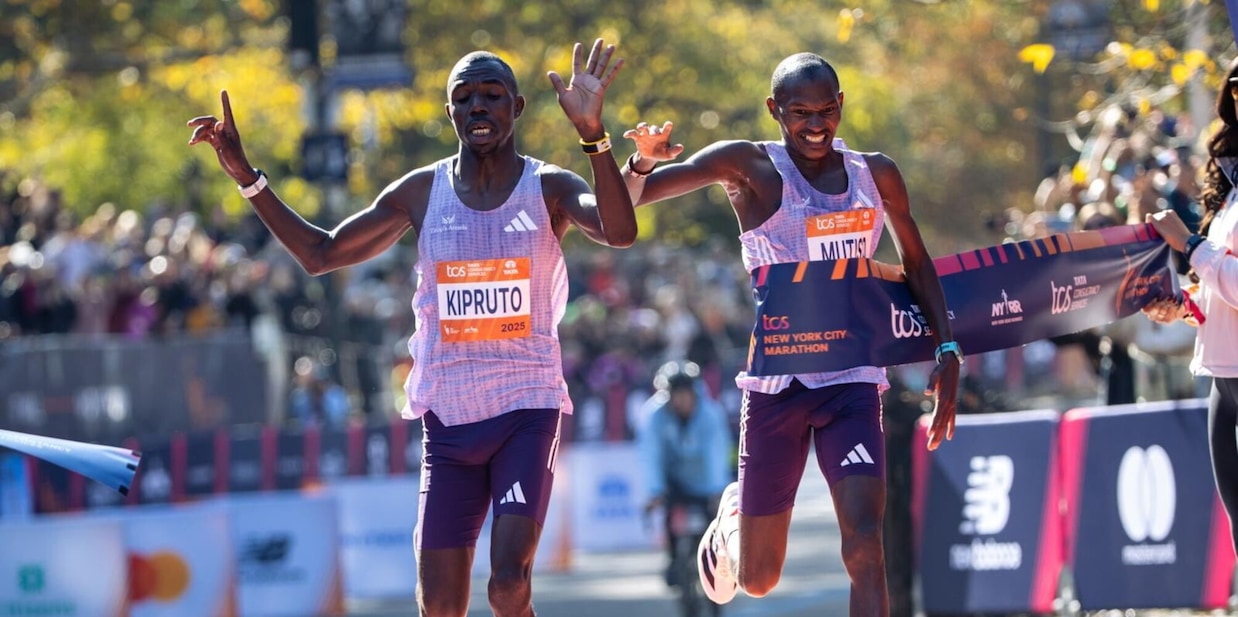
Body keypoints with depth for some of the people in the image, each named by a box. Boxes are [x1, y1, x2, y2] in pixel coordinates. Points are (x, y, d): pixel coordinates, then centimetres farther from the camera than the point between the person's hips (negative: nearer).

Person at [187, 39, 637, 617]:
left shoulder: (549, 188, -4)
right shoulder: (421, 191, 5)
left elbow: (619, 231, -25)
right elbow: (321, 254, 12)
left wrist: (593, 134, -39)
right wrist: (248, 177, 3)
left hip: (527, 411, -3)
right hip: (448, 416, 3)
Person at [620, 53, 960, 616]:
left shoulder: (876, 175, 7)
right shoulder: (751, 167, -5)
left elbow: (915, 263, 21)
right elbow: (629, 200, -11)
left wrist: (947, 349, 10)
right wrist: (644, 161, -33)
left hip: (853, 382, 2)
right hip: (776, 385, -2)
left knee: (864, 547, -18)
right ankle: (732, 520, 47)